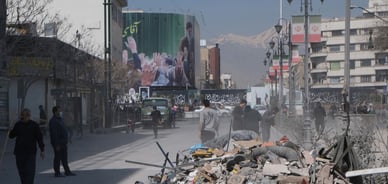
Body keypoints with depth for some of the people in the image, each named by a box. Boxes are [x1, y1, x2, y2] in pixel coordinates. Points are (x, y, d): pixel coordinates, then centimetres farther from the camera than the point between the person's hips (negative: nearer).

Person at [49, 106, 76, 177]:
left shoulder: (60, 119, 14)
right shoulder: (53, 121, -17)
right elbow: (54, 134, -22)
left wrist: (66, 141, 19)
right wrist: (57, 144, -24)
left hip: (63, 143, 9)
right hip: (58, 143, -9)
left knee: (64, 158, 13)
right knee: (57, 158, -1)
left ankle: (67, 171, 19)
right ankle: (57, 173, 7)